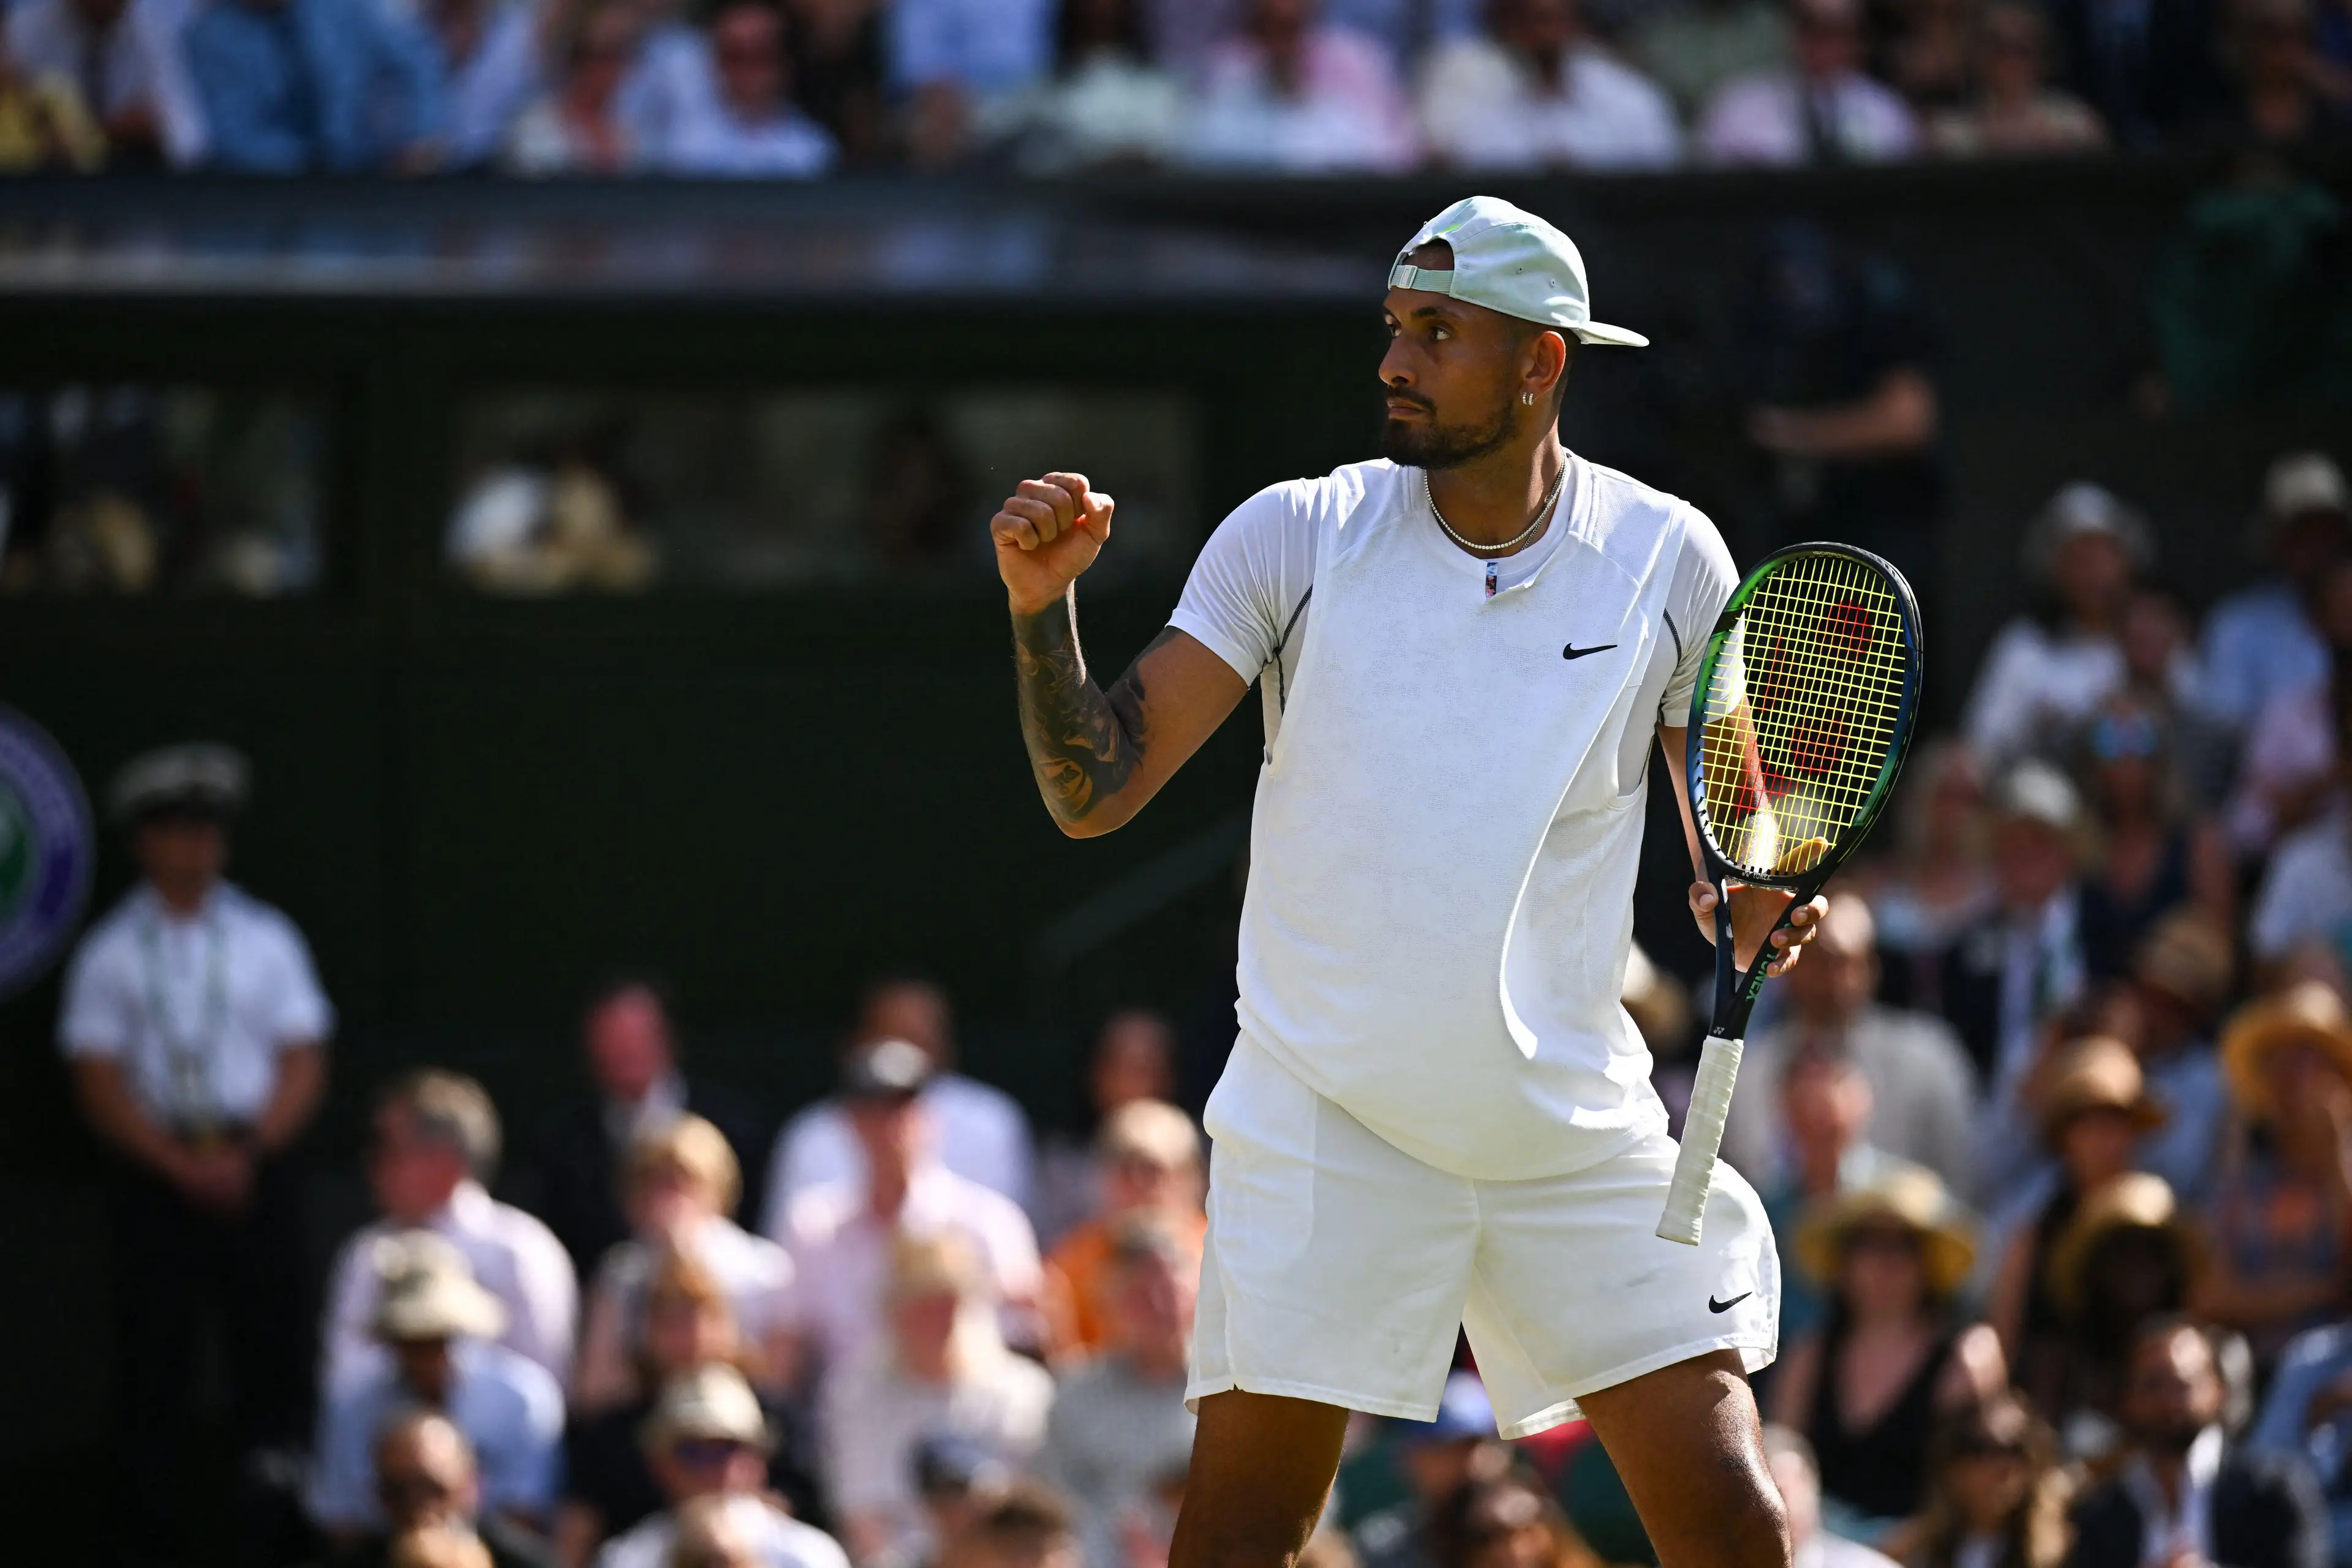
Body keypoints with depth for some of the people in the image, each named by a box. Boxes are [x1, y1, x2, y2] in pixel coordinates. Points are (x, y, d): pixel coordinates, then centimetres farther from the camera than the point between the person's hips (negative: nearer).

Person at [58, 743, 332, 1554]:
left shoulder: (265, 939, 7)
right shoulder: (109, 955, 3)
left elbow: (303, 1066, 5)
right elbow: (100, 1088, -1)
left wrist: (246, 1154, -10)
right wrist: (184, 1166, -11)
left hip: (256, 1169, 1)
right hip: (152, 1175, -1)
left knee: (273, 1345, -2)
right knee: (155, 1358, -2)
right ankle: (156, 1538, 2)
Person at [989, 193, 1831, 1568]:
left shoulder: (1667, 557, 0)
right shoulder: (1297, 538, -3)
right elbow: (1094, 794, -4)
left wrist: (1755, 907, -11)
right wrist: (1043, 607, -19)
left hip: (1578, 1131, 1)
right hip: (1326, 1128, -1)